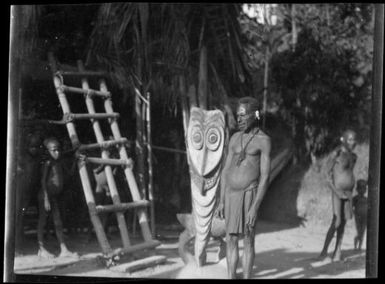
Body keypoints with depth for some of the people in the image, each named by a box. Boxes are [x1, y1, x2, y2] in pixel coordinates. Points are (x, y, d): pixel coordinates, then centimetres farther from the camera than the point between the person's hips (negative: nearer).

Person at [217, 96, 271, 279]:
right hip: (231, 195, 5)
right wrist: (221, 201, 7)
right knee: (231, 240, 7)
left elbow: (265, 176, -12)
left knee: (248, 241, 0)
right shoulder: (235, 138, 11)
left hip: (249, 195, -5)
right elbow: (226, 171, 13)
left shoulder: (264, 141, -7)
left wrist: (255, 208, -17)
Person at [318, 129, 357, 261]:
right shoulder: (336, 154, -10)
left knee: (343, 222, 4)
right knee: (337, 222, -15)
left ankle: (337, 253, 7)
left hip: (348, 194, 7)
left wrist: (351, 193, 14)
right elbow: (328, 177, -11)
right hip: (337, 192, -7)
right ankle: (324, 249, -2)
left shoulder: (353, 156, 12)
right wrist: (337, 192, -17)